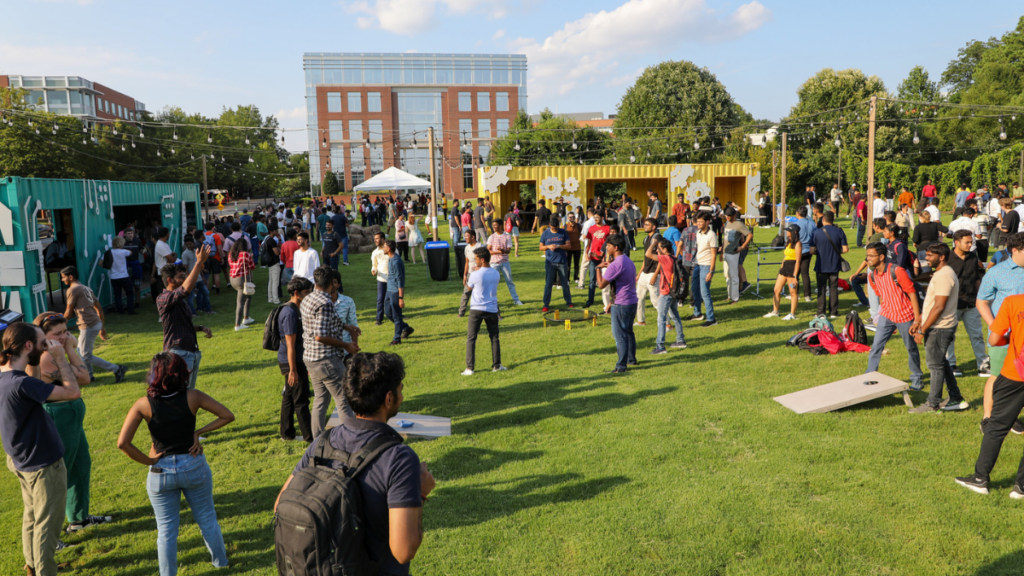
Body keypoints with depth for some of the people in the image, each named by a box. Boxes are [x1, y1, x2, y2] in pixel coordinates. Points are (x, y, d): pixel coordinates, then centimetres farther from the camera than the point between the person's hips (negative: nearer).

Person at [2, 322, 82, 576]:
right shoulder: (21, 383, -31)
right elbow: (73, 392, -30)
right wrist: (60, 357, -23)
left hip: (22, 460, 10)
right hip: (43, 464, -10)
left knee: (32, 515, 25)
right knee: (48, 524, 6)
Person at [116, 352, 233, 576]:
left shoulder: (143, 404, -13)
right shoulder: (193, 397, -12)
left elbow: (123, 443, -18)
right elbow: (228, 416, -8)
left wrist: (148, 461, -8)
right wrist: (199, 432, -4)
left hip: (161, 472, -1)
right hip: (194, 466, 1)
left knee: (166, 530, 14)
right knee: (207, 519, 21)